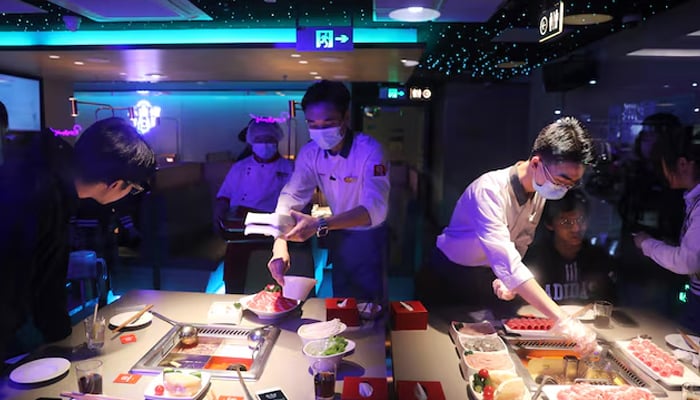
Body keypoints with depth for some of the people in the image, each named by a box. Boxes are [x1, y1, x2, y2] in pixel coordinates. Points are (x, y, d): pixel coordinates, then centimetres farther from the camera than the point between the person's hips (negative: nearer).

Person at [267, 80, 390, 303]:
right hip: (338, 235, 4)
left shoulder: (369, 150, -27)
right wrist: (280, 245, -35)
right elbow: (290, 198, -17)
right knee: (340, 301, 18)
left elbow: (376, 207, -38)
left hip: (368, 238, -4)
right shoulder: (309, 152, -11)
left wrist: (320, 225, -51)